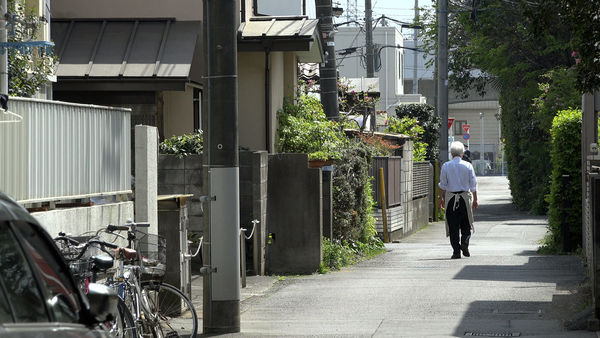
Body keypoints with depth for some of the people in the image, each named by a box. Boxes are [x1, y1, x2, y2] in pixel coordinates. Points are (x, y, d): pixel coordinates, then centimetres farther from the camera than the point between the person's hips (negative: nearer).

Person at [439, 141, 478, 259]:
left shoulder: (446, 166, -3)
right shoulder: (468, 165, -2)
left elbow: (443, 184, -1)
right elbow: (473, 184, 1)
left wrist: (441, 198, 10)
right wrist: (475, 200, 9)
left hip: (450, 197, 0)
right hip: (465, 197, 0)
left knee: (453, 226, 3)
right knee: (466, 224, 12)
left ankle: (456, 251, 0)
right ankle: (465, 242, -12)